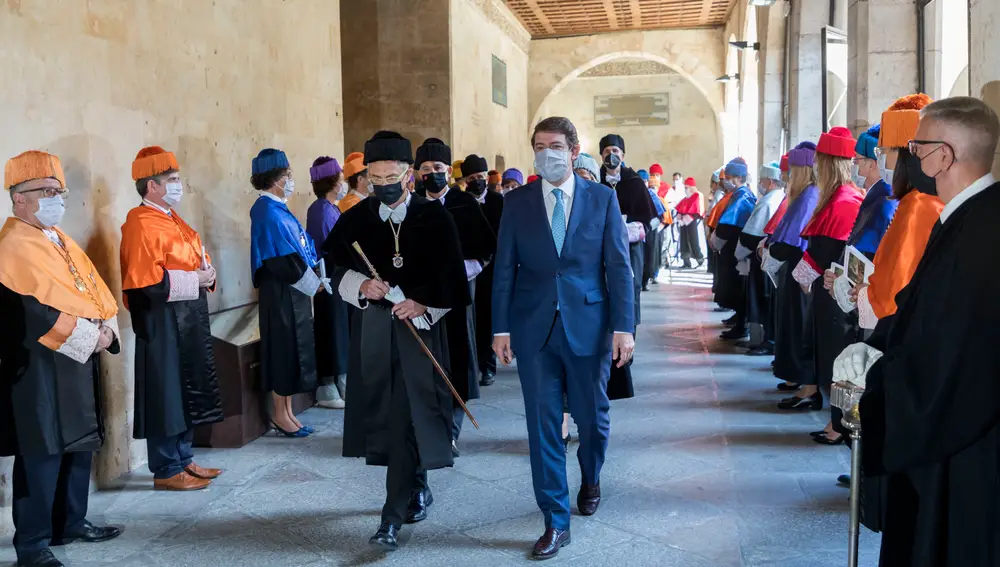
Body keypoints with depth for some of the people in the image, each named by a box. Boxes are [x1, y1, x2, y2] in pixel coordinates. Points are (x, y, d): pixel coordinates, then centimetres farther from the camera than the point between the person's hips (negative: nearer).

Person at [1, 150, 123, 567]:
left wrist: (106, 327, -3)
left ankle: (71, 522, 28)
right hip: (40, 366, -9)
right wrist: (89, 336, -18)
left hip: (79, 358, 9)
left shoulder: (60, 240, 16)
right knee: (42, 453, -5)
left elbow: (95, 286, 15)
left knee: (80, 444, 15)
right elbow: (34, 310, -22)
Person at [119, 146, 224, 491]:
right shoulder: (141, 225, -16)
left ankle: (183, 459, 26)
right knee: (166, 394, -2)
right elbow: (147, 280, -24)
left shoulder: (170, 219, 14)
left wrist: (206, 271, 2)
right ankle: (166, 470, 9)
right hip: (162, 323, -10)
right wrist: (196, 279, -18)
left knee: (188, 392, 15)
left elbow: (193, 258, 24)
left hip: (187, 319, 10)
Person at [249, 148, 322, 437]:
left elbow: (300, 248, 14)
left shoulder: (277, 209, 13)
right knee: (284, 349, -1)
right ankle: (281, 415, 10)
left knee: (292, 349, 12)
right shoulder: (268, 212, -16)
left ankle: (287, 412, 21)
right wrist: (312, 282, -10)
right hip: (282, 293, -9)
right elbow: (282, 261, -20)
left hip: (293, 291, 9)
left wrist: (312, 277, 0)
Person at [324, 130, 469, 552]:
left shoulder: (435, 218, -2)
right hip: (374, 328, 3)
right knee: (384, 414, 10)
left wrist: (424, 303, -17)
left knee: (408, 418, -8)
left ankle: (393, 517, -6)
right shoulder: (356, 219, 5)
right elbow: (338, 268, 10)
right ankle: (418, 489, 33)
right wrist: (361, 285, -9)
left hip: (420, 326, -3)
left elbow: (452, 278, -2)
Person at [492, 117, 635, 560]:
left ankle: (590, 480, 45)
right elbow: (504, 269, 4)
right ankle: (556, 522, 13)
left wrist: (623, 327, -7)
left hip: (588, 325, 0)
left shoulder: (602, 198, 1)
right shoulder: (518, 203, 4)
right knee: (543, 424, 2)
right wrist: (501, 328, -1)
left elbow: (619, 266, -1)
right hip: (534, 328, 1)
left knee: (592, 417, 13)